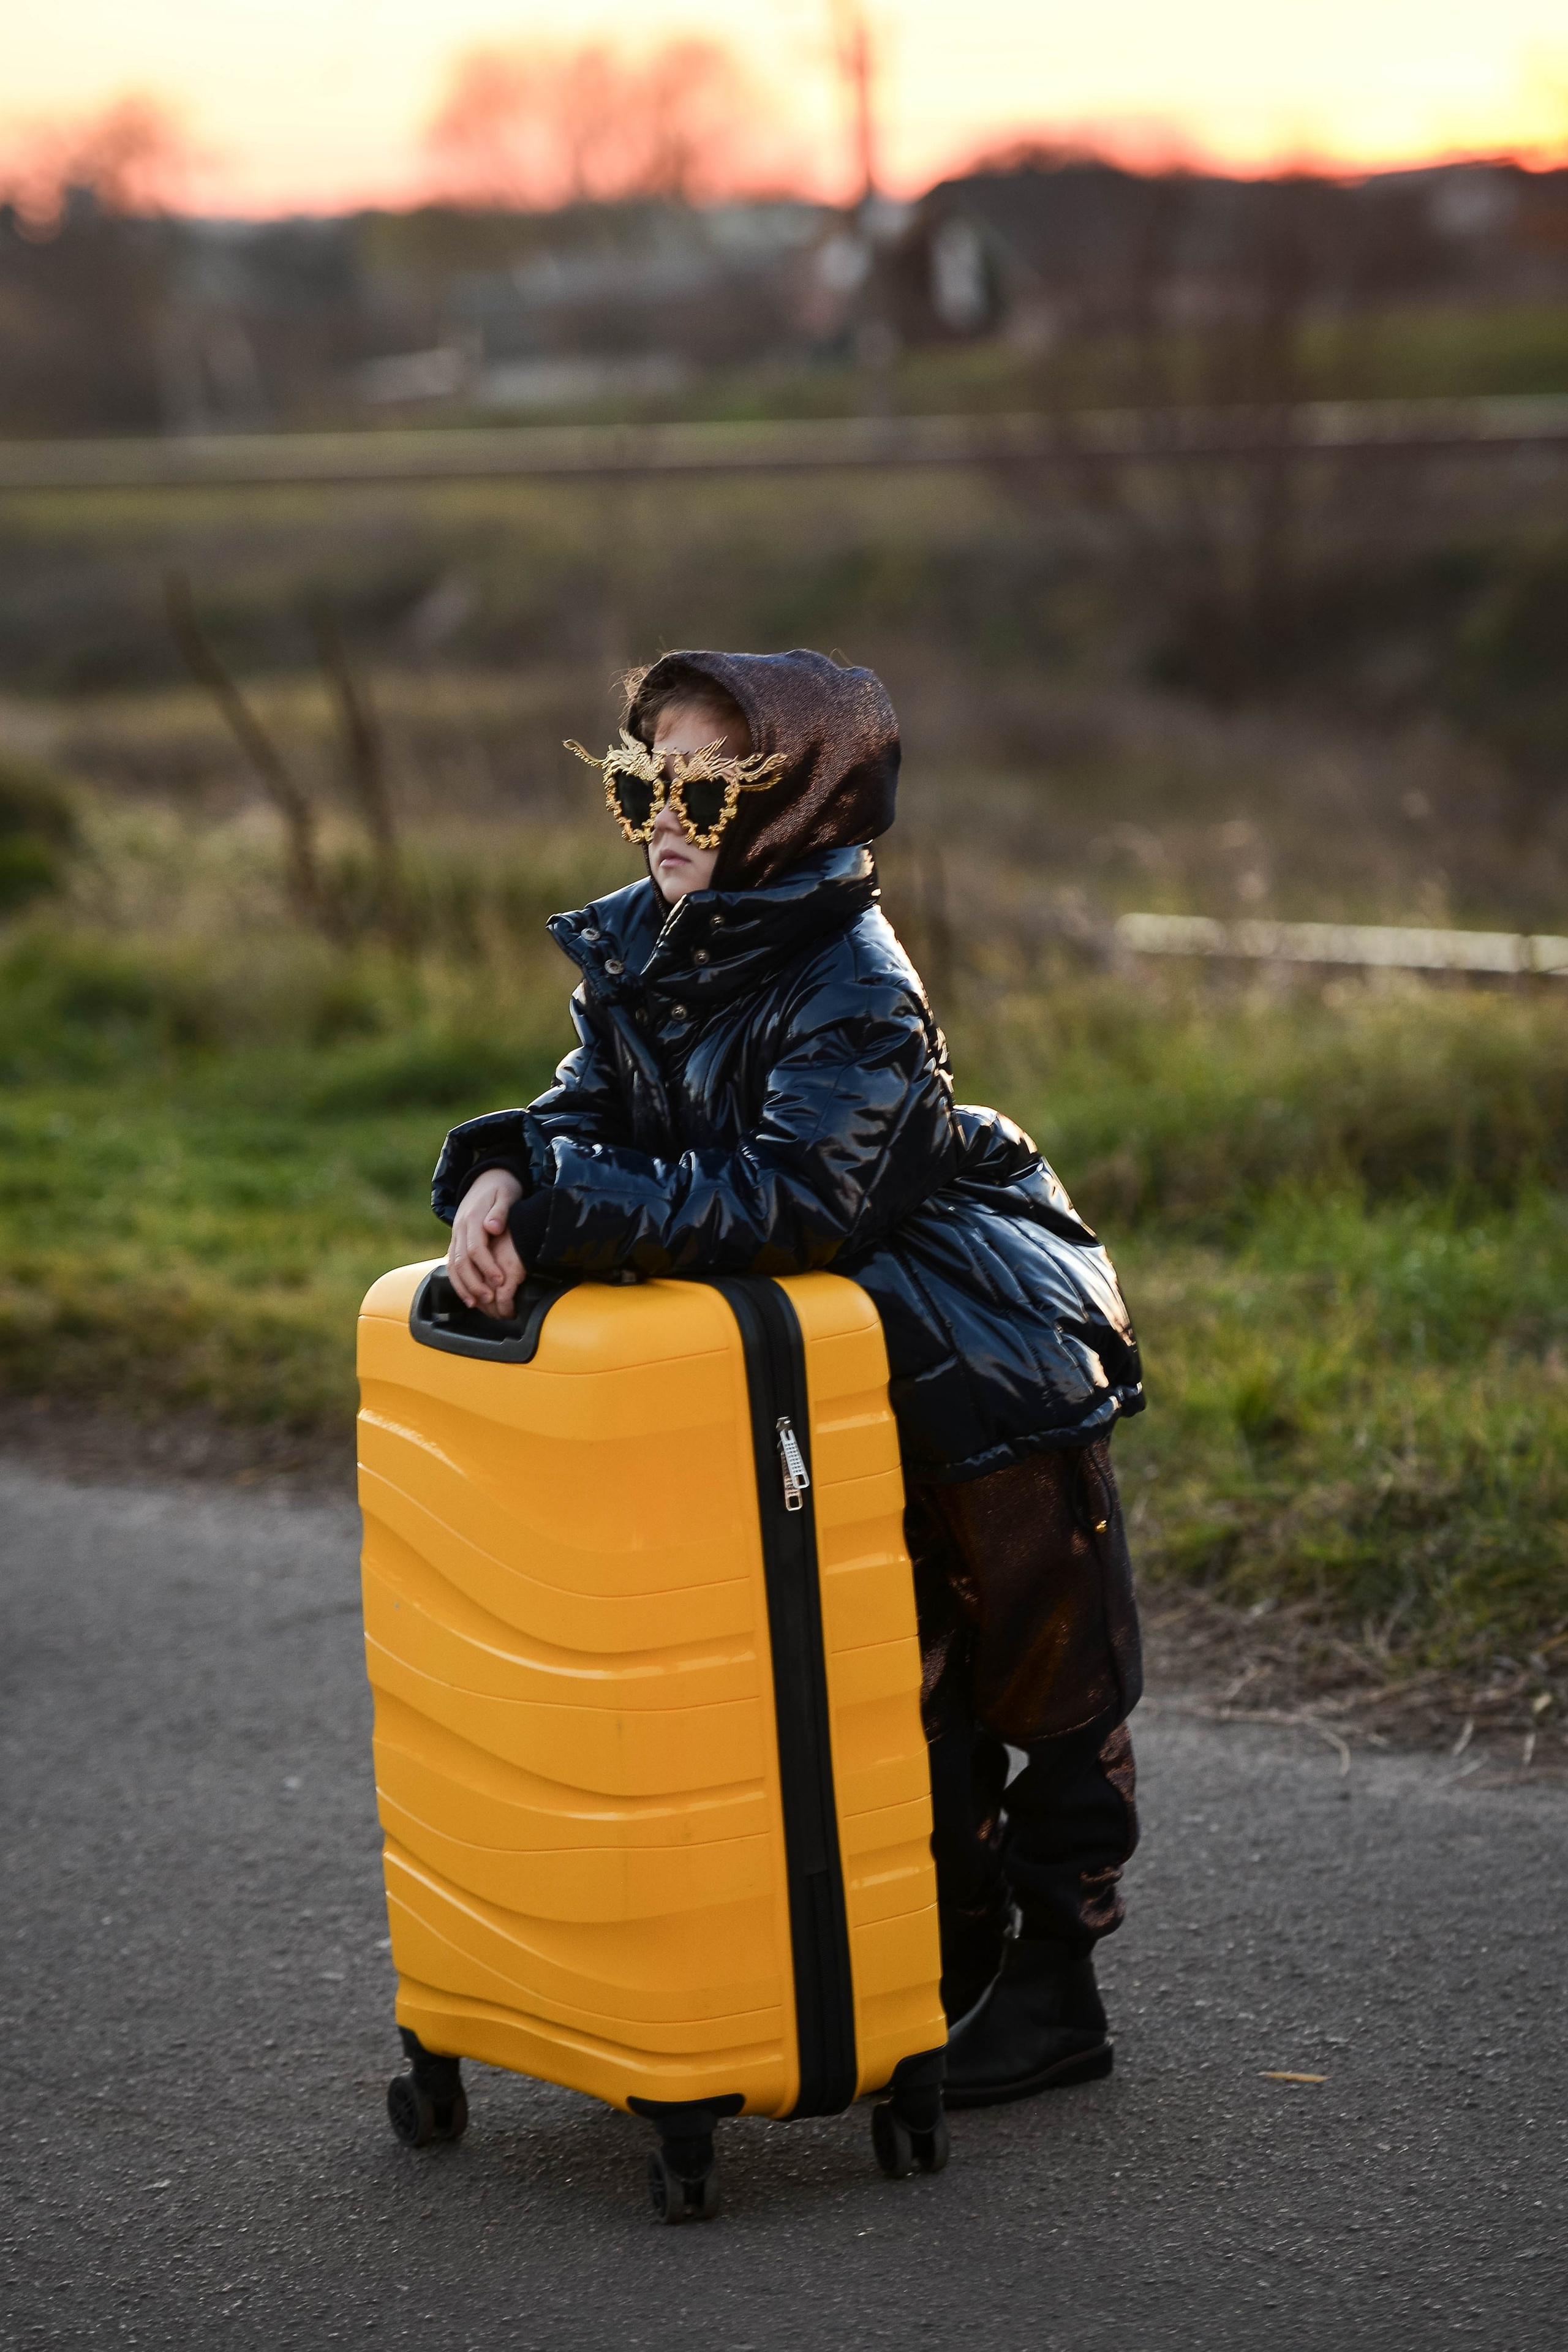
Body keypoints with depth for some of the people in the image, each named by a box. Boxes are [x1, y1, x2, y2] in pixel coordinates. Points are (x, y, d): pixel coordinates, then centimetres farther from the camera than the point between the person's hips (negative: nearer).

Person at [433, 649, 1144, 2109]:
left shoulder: (852, 991, -27)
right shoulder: (643, 951, -1)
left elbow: (794, 1200, -36)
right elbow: (595, 1111, -4)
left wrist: (562, 1212, -37)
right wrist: (503, 1176, -28)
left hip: (985, 1360, -8)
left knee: (1038, 1669, 4)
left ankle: (1054, 1986, 16)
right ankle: (946, 1954, 30)